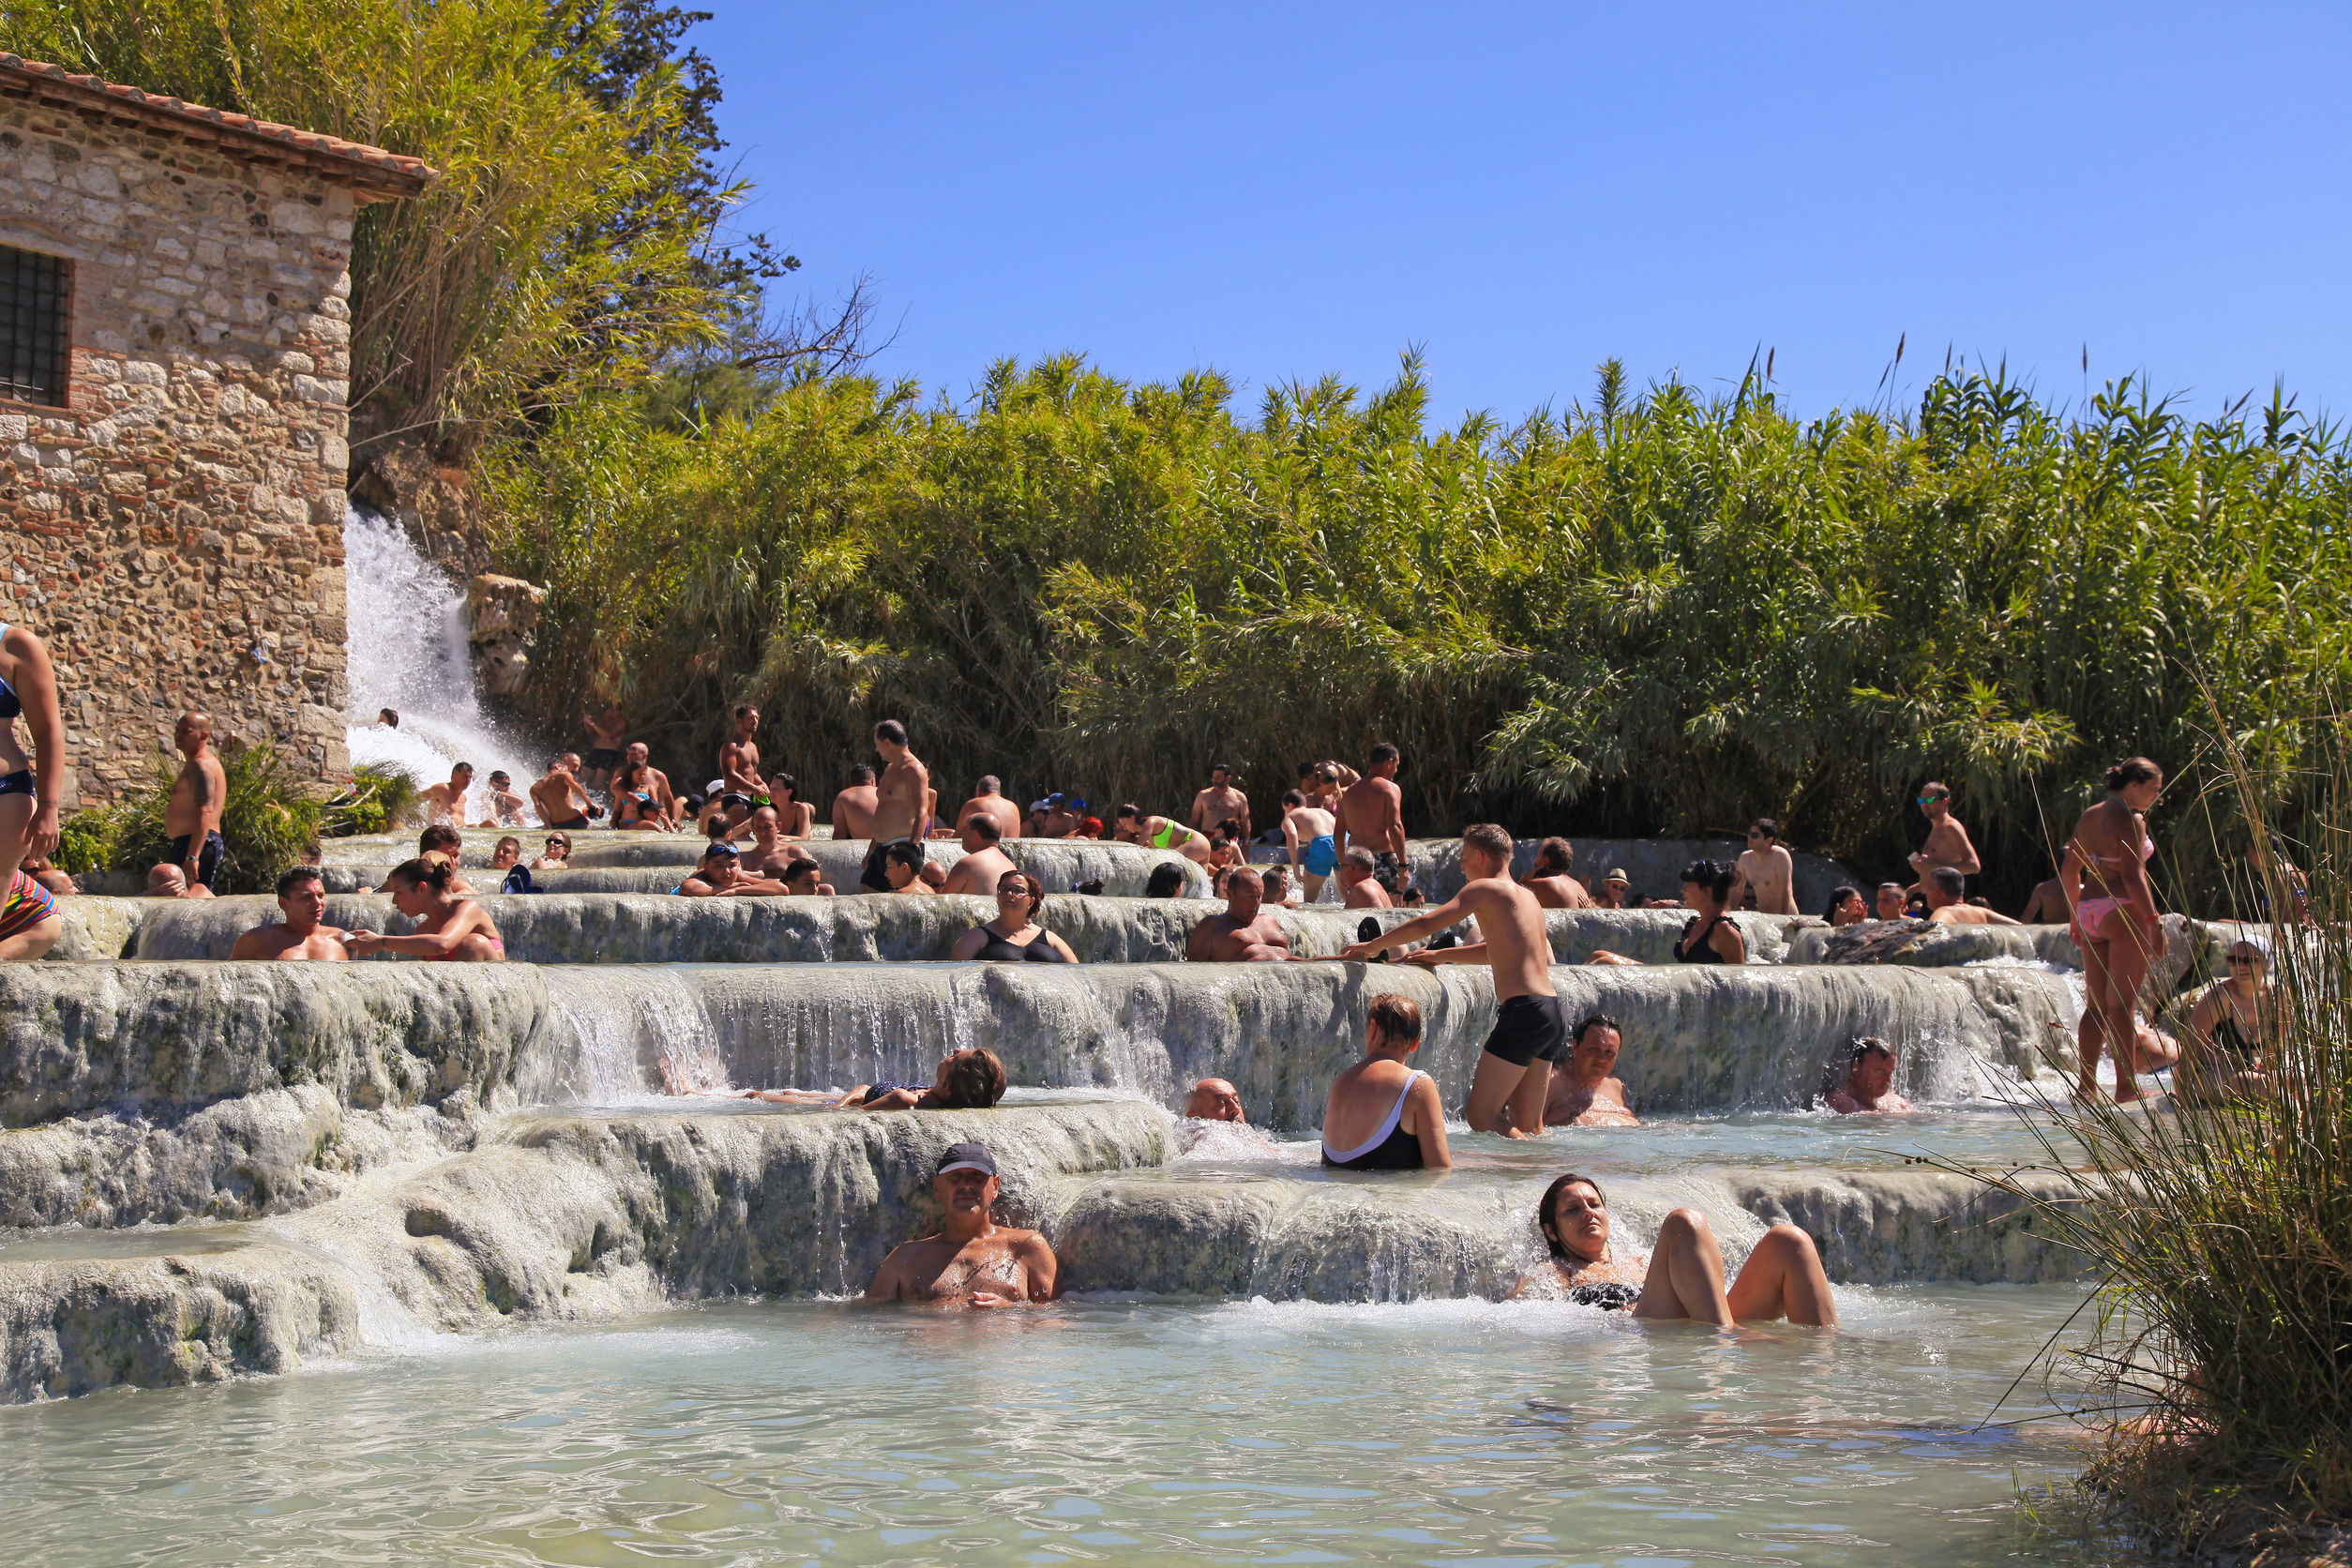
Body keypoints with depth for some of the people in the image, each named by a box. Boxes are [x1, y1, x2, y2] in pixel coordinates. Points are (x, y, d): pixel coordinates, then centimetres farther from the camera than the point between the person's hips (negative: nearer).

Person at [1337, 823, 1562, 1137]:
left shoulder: (1484, 888, -3)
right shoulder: (1528, 897, 21)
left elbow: (1426, 925, -7)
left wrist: (1373, 945, 3)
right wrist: (1443, 955, 40)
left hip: (1523, 1013, -9)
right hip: (1553, 1015, 9)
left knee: (1481, 1115, -6)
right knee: (1528, 1126, 12)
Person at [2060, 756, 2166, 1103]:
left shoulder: (2089, 817, 14)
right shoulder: (2130, 820, -10)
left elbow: (2069, 869, 17)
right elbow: (2133, 876, -18)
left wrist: (2076, 915, 24)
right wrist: (2154, 921, -18)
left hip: (2089, 913, 8)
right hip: (2123, 910, -8)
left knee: (2097, 1005, 11)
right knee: (2121, 1004, -6)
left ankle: (2085, 1085, 9)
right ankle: (2125, 1087, -6)